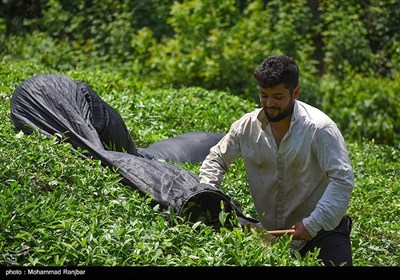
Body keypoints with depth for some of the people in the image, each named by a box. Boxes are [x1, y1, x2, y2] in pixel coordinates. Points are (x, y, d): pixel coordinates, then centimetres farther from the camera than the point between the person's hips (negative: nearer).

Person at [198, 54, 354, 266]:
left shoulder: (319, 128, -17)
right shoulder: (247, 126, -3)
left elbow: (342, 180, -19)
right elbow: (216, 159, 10)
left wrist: (312, 224, -22)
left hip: (321, 227, -4)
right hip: (270, 231, 4)